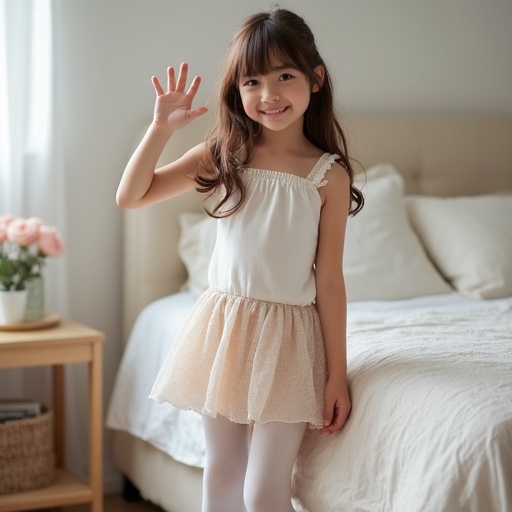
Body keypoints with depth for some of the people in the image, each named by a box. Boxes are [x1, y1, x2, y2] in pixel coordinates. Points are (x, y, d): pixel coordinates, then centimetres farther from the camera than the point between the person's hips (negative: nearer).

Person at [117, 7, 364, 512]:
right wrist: (161, 127, -11)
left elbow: (328, 280, -5)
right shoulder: (222, 156, 1)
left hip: (288, 334, -3)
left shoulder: (329, 175, -7)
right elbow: (130, 196, 1)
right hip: (223, 325, 3)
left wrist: (336, 374, -5)